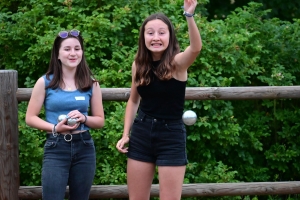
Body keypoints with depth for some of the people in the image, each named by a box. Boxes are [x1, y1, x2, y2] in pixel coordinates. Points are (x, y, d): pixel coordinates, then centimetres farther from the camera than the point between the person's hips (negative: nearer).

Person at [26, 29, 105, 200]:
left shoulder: (91, 84, 6)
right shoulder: (45, 82, -1)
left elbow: (100, 121, 10)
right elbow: (31, 118, 1)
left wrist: (84, 118, -11)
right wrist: (55, 128, -15)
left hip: (84, 148, 3)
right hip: (56, 148, -3)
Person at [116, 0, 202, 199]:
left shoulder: (177, 62, -11)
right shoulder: (139, 64, 2)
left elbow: (196, 48, -34)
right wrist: (126, 134, 7)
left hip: (171, 135, -4)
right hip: (141, 134, 4)